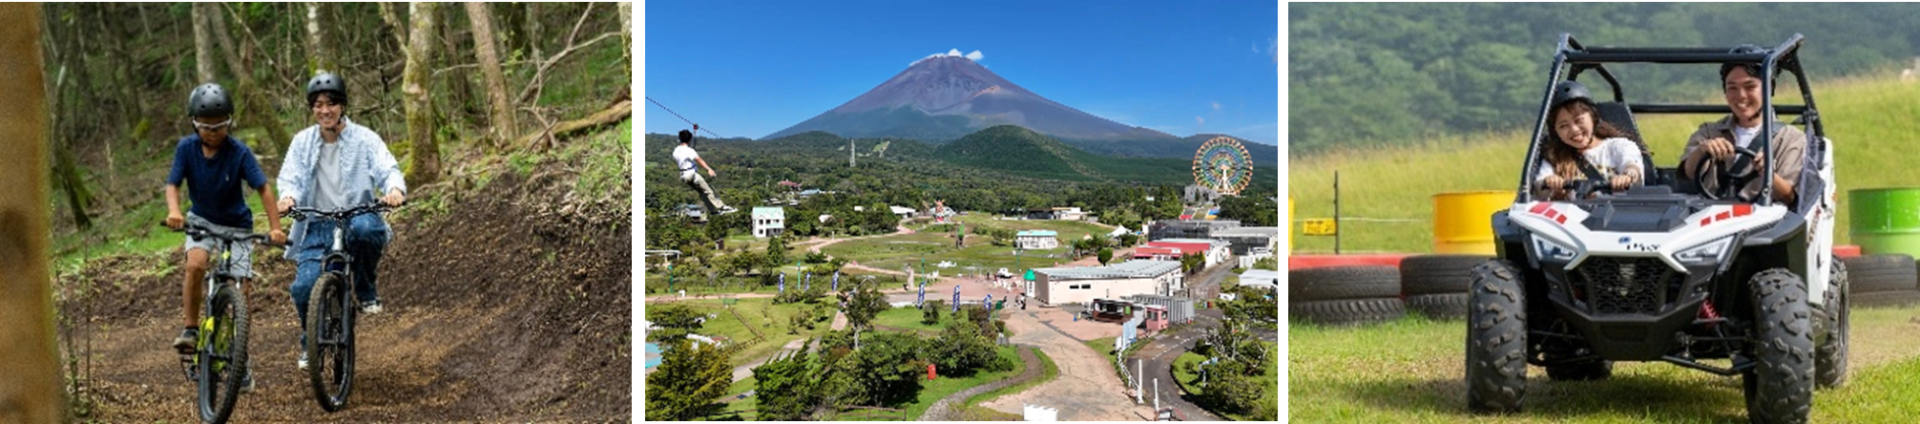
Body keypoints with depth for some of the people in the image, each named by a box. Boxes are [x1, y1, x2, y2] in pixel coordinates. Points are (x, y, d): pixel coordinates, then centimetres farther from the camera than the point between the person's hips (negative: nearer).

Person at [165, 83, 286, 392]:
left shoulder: (239, 152, -18)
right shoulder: (187, 147, -12)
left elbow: (263, 187, -19)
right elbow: (173, 184, -11)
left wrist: (275, 226, -30)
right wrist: (174, 211, -33)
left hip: (236, 226, -1)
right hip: (201, 221, 1)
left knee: (241, 291, -5)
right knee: (196, 264, -31)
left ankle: (241, 362, 11)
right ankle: (190, 329, -13)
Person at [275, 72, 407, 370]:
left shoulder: (364, 139, 3)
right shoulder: (302, 142, 10)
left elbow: (387, 169, -8)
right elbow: (290, 175, -1)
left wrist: (395, 188, -33)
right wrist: (287, 196, -26)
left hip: (357, 215, -2)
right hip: (317, 225, 2)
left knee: (365, 228, -41)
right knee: (304, 286, -19)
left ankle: (366, 292, -13)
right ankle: (310, 341, 13)